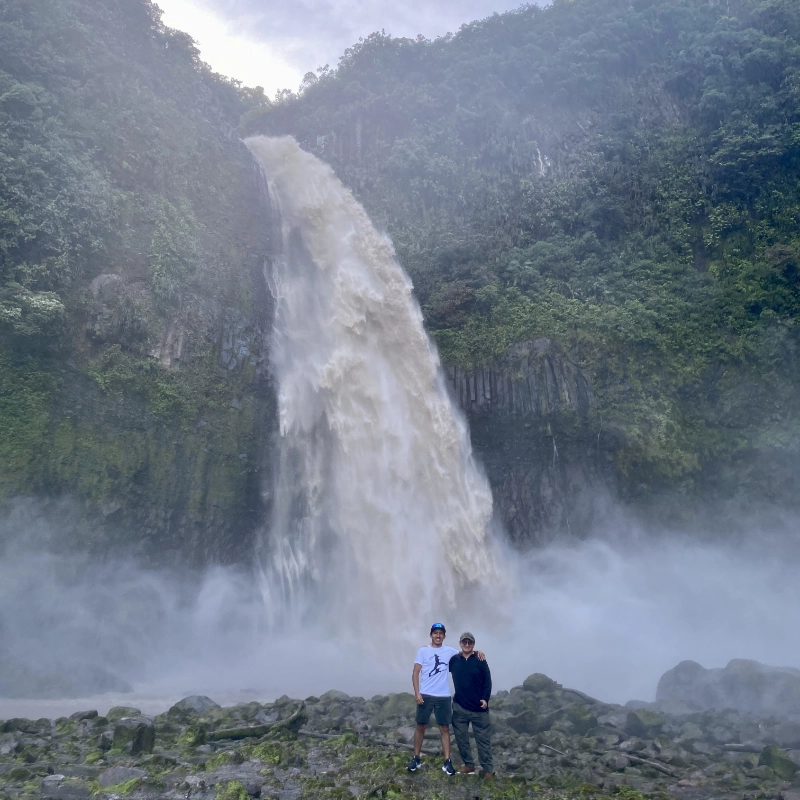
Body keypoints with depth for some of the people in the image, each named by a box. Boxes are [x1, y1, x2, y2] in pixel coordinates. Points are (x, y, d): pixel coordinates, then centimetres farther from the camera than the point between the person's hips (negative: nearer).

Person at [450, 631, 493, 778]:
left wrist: (485, 699, -14)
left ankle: (488, 769, 8)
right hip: (460, 707, 3)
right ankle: (468, 765, 22)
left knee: (483, 739, 1)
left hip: (479, 708, -2)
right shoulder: (453, 660, 2)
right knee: (461, 738, 8)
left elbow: (488, 681, -3)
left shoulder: (480, 661, -3)